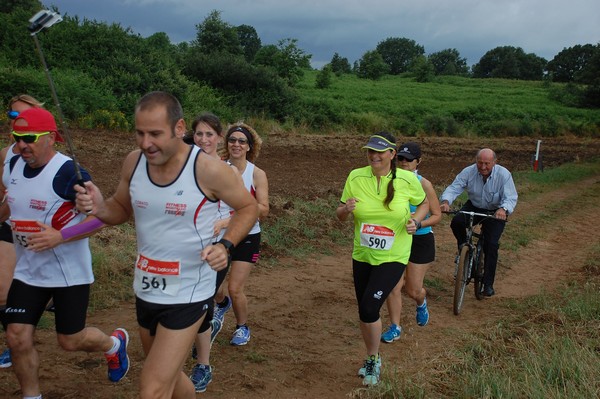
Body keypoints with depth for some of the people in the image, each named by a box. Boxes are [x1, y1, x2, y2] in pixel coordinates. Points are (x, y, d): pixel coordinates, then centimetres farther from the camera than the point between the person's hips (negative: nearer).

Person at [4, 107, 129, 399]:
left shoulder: (68, 172, -21)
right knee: (18, 339, 1)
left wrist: (60, 236, -30)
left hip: (68, 272, -6)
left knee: (70, 341, 7)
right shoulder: (15, 164, 2)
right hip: (27, 271, 6)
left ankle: (115, 344, 39)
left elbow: (101, 216, -22)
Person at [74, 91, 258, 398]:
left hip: (188, 294, -6)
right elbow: (122, 209, 10)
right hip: (145, 290, 6)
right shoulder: (134, 162, -6)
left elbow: (248, 207, -6)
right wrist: (99, 207, -14)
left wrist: (225, 246, -23)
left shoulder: (208, 169, -20)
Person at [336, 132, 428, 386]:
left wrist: (416, 220, -13)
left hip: (392, 258, -3)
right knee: (364, 311, 13)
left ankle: (373, 359, 10)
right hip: (362, 256, 4)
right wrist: (346, 209, -21)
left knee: (369, 308, -16)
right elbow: (340, 215, 2)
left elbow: (424, 203, 7)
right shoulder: (356, 177, -7)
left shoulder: (408, 180, -12)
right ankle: (371, 357, 38)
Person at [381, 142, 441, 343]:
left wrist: (418, 224, -23)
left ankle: (421, 303, 43)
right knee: (393, 286, -3)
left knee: (413, 290, 5)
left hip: (420, 240, -3)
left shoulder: (424, 184, -13)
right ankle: (395, 328, 14)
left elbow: (437, 215, -8)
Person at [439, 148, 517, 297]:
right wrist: (446, 201, -46)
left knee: (491, 245, -12)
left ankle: (488, 284, 1)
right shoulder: (468, 172, -18)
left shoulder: (503, 175, -22)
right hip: (474, 207, 2)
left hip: (495, 212, -2)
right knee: (456, 222, -27)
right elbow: (454, 188, -23)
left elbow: (511, 197, -28)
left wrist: (503, 209, -51)